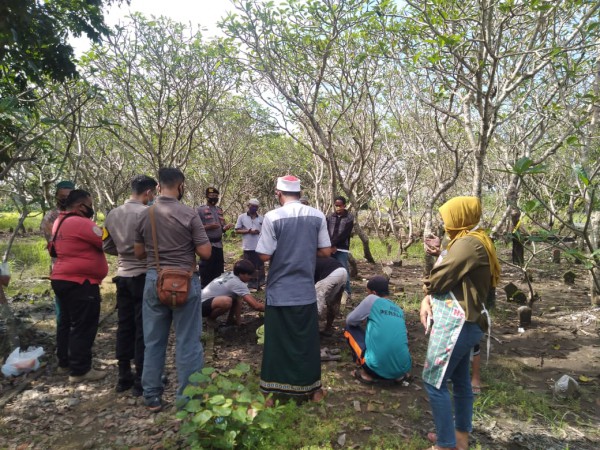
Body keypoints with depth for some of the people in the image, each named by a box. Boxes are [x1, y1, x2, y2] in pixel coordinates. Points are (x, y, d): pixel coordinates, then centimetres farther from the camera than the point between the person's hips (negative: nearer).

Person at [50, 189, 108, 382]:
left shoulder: (60, 222, 14)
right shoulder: (80, 223, -19)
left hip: (62, 279, 11)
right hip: (80, 282, -11)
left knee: (66, 322, 19)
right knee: (83, 326, -2)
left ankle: (64, 362, 31)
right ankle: (80, 370, 4)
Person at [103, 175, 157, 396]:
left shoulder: (112, 215, 5)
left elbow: (106, 246, 12)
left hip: (123, 276, 7)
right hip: (143, 276, -7)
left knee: (124, 326, 14)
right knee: (143, 328, 2)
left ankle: (124, 377, 24)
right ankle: (141, 380, 10)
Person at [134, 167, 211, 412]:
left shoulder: (144, 215, 2)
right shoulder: (189, 214, -12)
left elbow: (139, 253, 9)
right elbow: (205, 253, -12)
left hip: (153, 280, 5)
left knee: (153, 341, 15)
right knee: (187, 342, 6)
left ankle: (152, 396, 25)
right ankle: (187, 398, 15)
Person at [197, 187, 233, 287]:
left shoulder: (219, 210, 17)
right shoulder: (201, 209, -3)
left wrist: (225, 227, -2)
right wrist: (208, 227, -20)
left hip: (218, 244, 6)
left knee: (219, 270, 12)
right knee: (206, 272, -3)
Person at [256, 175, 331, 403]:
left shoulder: (273, 217, -13)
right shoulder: (317, 216, -2)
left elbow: (265, 256, -12)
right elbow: (326, 251, 2)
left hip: (279, 291, -2)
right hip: (306, 290, 3)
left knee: (277, 342, 10)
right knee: (308, 340, 15)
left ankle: (272, 392, 22)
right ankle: (312, 389, 29)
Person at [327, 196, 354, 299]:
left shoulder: (349, 217, -1)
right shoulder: (330, 217, 9)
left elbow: (344, 234, -10)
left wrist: (332, 244, -15)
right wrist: (331, 246, -13)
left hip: (342, 249, -3)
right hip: (330, 248, 3)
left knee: (344, 270, -5)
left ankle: (347, 292, 4)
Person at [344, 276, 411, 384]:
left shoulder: (372, 299, 0)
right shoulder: (399, 310, 17)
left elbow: (350, 320, 6)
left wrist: (364, 317, 27)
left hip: (378, 368, -6)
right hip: (403, 368, 6)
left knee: (351, 327, 14)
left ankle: (367, 373, 9)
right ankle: (399, 374, 16)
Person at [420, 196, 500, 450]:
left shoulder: (467, 243, -19)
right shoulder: (473, 242, 14)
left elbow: (438, 280, -19)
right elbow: (448, 279, 11)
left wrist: (426, 287, 4)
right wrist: (427, 299, -4)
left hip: (456, 323, -10)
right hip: (462, 322, 10)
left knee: (434, 381, -3)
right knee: (460, 380, 18)